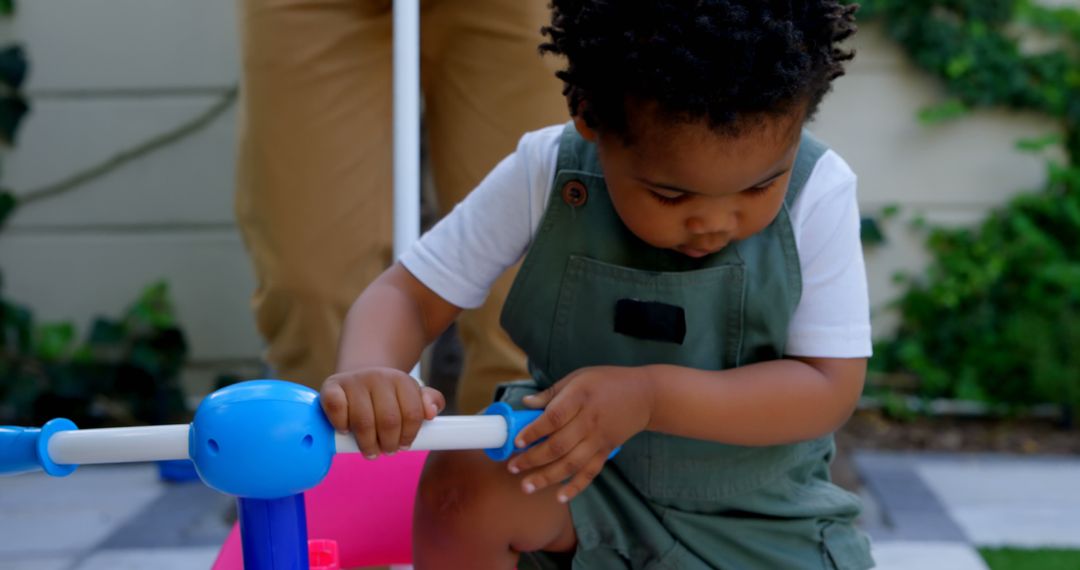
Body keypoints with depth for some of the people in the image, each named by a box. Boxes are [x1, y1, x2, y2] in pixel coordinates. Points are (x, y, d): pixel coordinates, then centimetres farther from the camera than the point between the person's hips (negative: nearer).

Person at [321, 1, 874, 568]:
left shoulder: (816, 197, -19)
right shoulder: (545, 176, -17)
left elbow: (830, 388, -20)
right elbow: (410, 294, -12)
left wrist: (651, 396, -33)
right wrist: (366, 371, -37)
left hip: (759, 519, -1)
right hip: (575, 463, 1)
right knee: (461, 481, -27)